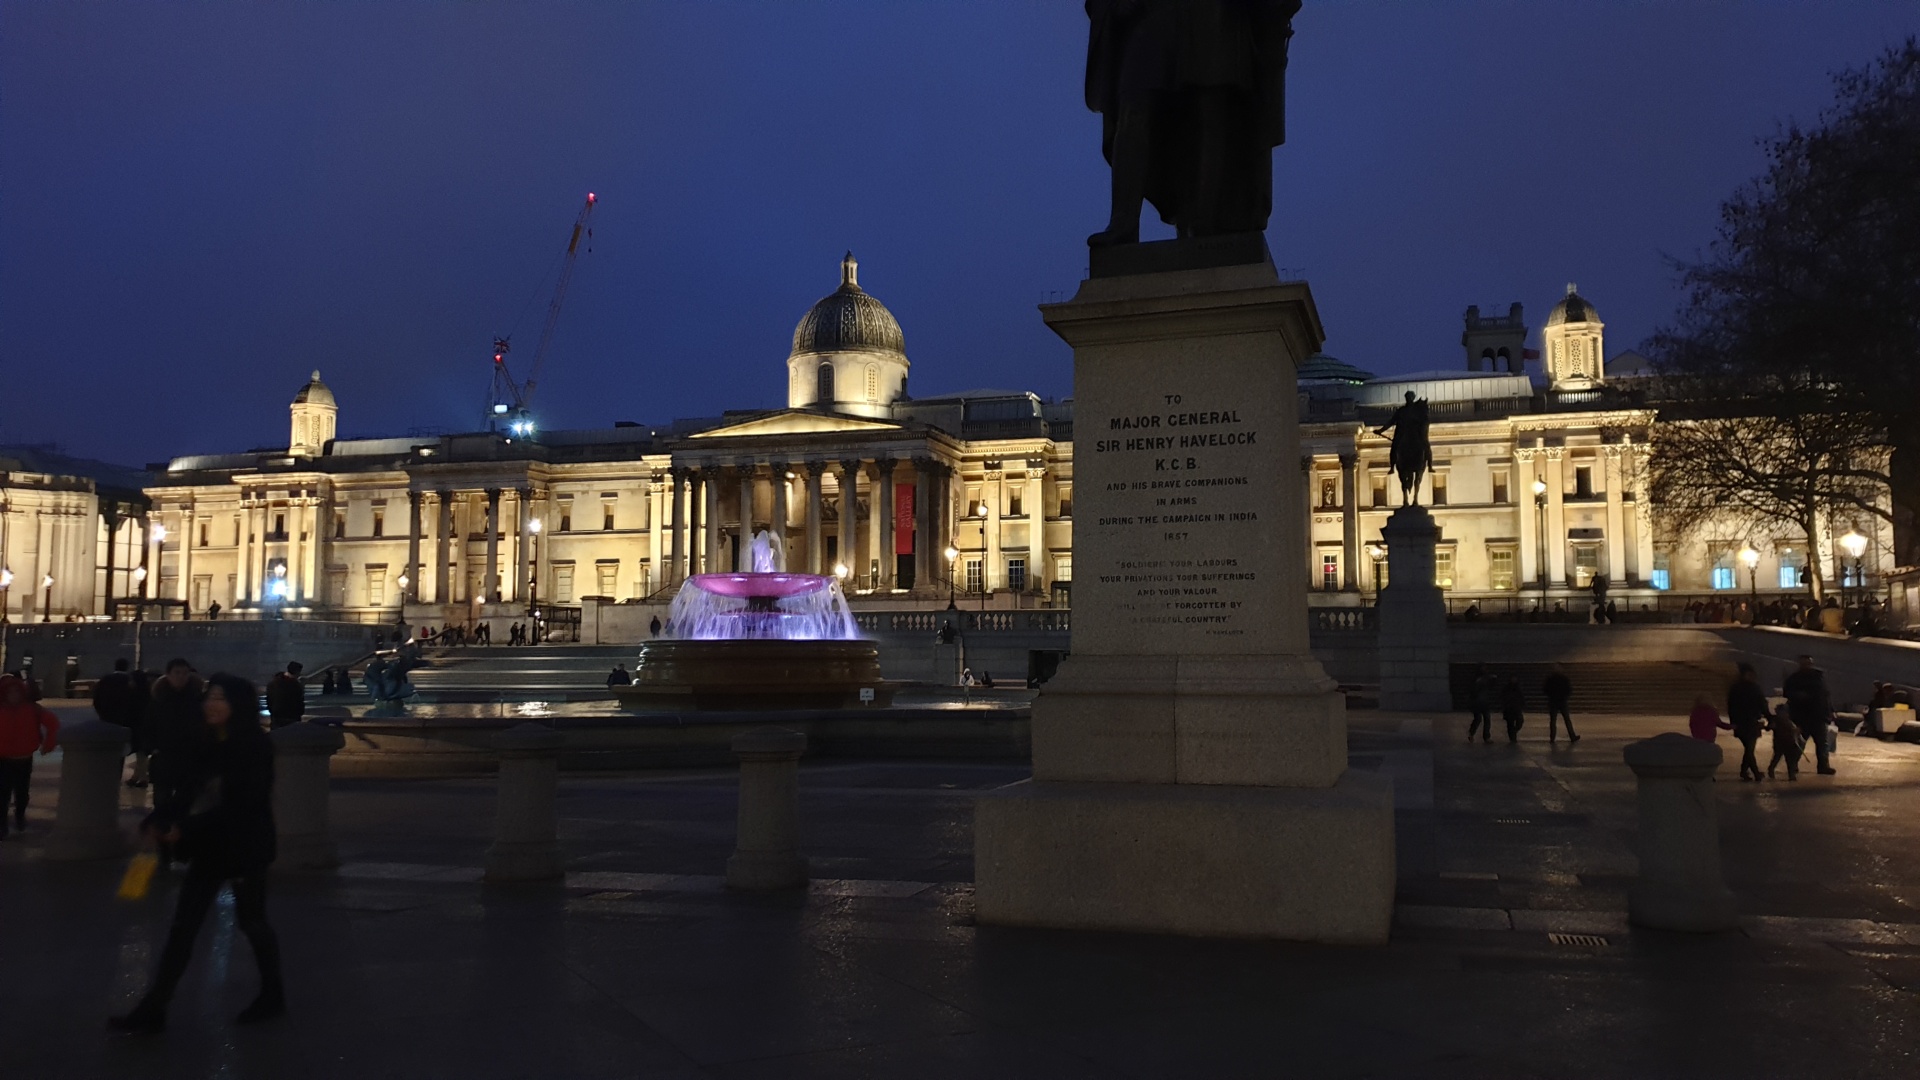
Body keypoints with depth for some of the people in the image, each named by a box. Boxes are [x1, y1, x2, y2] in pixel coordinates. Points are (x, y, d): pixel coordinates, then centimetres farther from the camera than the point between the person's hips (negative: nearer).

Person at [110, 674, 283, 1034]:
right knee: (182, 926, 7)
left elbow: (240, 804, -21)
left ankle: (273, 994, 27)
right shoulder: (209, 745, 5)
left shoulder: (256, 747, -15)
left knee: (250, 921, 8)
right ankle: (152, 1010, 11)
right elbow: (186, 790, 3)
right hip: (208, 847, 6)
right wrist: (157, 822, -14)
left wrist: (187, 828, -25)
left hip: (244, 847, -6)